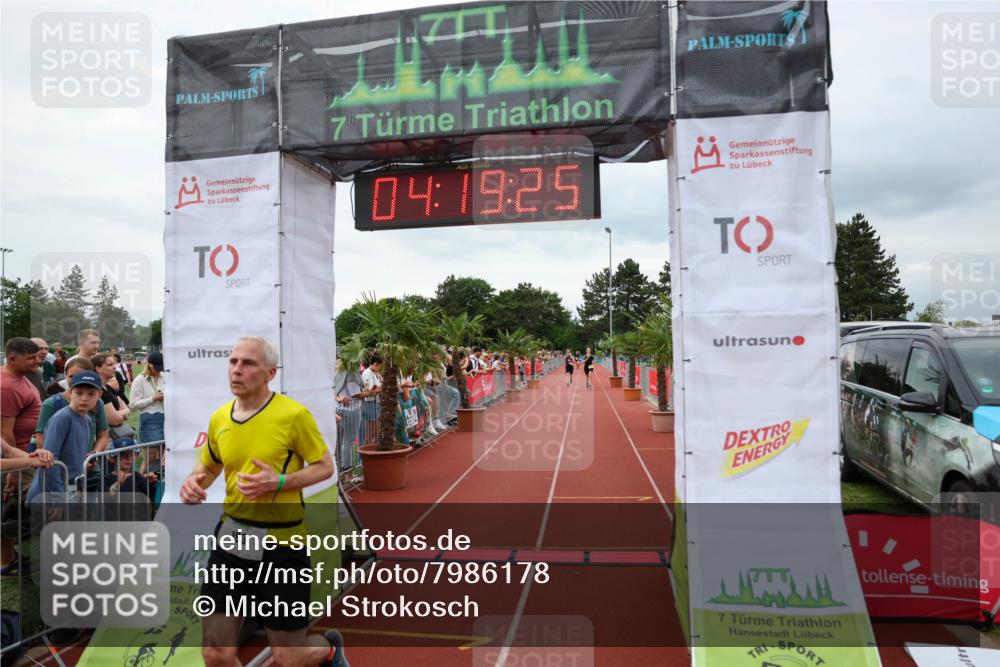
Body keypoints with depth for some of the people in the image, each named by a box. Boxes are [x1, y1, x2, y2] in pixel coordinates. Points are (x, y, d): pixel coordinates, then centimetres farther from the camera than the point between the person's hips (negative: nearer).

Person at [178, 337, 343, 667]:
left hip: (282, 542, -5)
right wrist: (194, 481, -5)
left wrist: (279, 482, -22)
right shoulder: (218, 418, 2)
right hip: (231, 537, 5)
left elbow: (326, 466, -7)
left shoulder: (294, 414, -15)